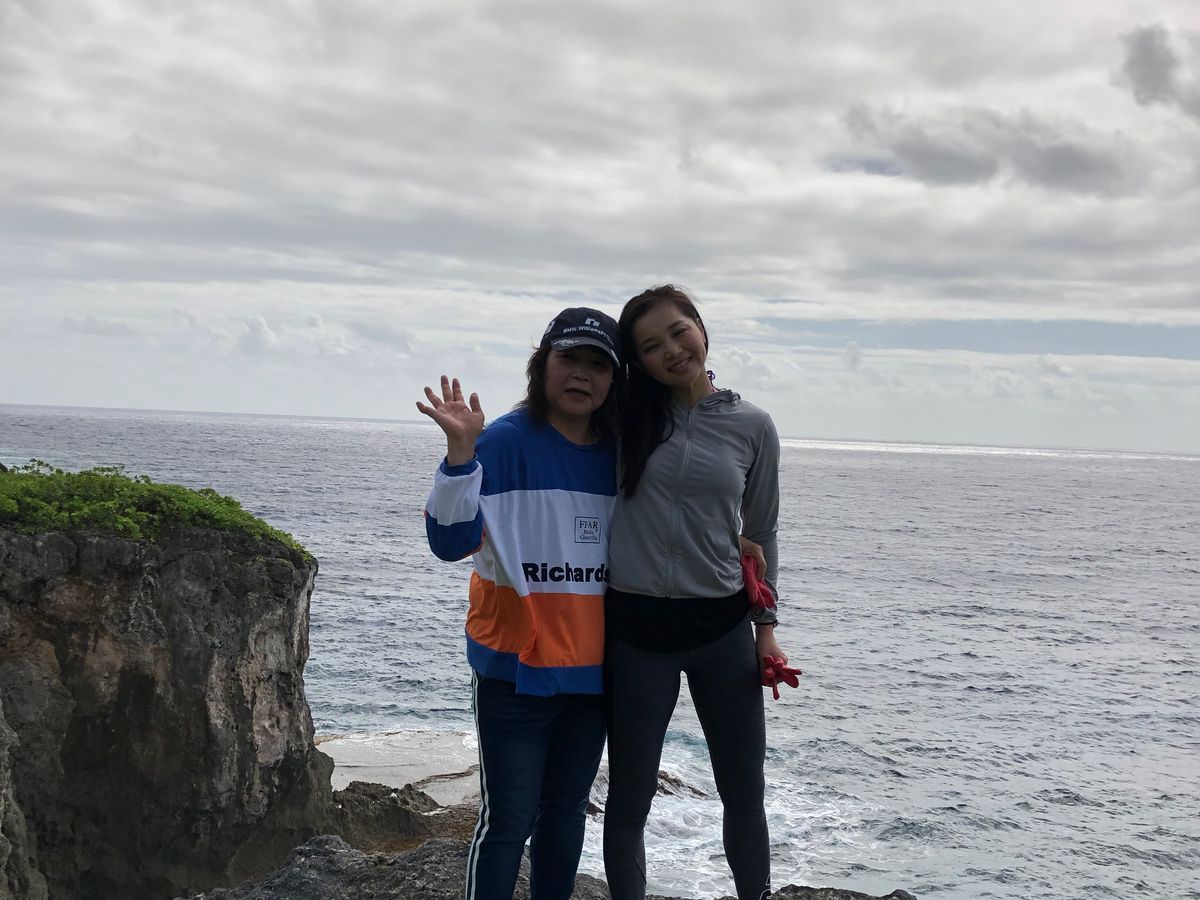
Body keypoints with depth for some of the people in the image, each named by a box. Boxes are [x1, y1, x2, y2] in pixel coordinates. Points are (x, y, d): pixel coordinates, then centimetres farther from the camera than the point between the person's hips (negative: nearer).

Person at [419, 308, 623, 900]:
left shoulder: (619, 455, 6)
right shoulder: (506, 441, -11)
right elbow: (451, 542, -18)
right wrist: (461, 452, -30)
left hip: (592, 671, 6)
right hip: (517, 669, -5)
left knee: (567, 810, 17)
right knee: (509, 818, -2)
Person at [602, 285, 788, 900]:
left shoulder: (752, 427, 1)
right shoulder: (626, 416, -2)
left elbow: (760, 534, 9)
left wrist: (766, 628, 7)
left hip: (723, 626, 1)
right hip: (635, 627, 0)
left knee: (744, 796, 11)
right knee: (629, 800, 8)